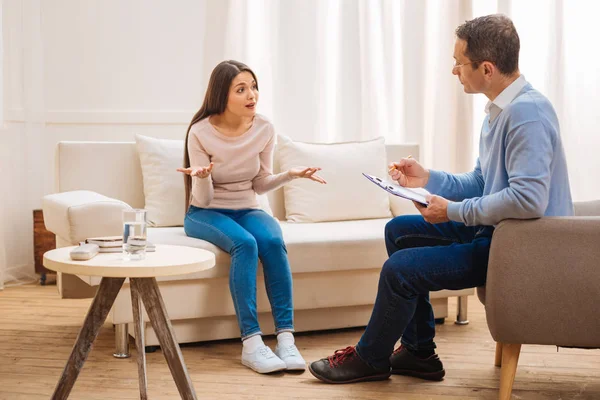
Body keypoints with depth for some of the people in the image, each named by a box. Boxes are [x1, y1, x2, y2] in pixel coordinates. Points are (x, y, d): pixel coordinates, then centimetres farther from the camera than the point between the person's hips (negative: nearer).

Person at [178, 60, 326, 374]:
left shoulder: (264, 129, -6)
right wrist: (202, 177, -36)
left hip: (246, 209, 3)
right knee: (245, 244, -34)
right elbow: (203, 199, -15)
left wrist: (289, 175, -12)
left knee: (274, 242, -30)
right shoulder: (201, 132, -16)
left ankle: (286, 337, -32)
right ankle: (251, 342, -35)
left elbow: (260, 185, 5)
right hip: (205, 213, -3)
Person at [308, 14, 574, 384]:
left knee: (401, 269, -15)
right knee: (399, 230, 14)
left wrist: (454, 211, -23)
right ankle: (419, 352, 19)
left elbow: (527, 199, -34)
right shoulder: (500, 108, 9)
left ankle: (370, 359, 13)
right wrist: (429, 179, 2)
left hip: (521, 243, -11)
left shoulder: (527, 112, -23)